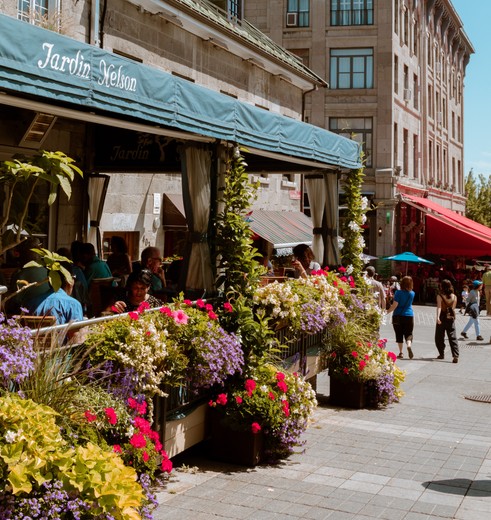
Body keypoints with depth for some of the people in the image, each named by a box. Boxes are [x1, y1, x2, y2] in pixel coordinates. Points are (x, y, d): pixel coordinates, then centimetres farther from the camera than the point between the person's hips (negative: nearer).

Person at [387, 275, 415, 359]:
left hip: (398, 316, -2)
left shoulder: (398, 292, -9)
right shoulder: (412, 293, 4)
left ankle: (401, 353, 6)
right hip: (409, 316, 2)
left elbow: (395, 305, -15)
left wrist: (387, 311, -5)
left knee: (399, 335, 7)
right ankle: (409, 345, -22)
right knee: (408, 334, 7)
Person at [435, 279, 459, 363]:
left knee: (439, 337, 14)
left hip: (442, 318, -3)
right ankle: (456, 356, -12)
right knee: (453, 337, 0)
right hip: (451, 318, 3)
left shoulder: (440, 296, -8)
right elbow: (453, 307, 14)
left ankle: (441, 354, 23)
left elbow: (439, 307, -19)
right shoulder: (454, 296, 5)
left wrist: (437, 317, -29)